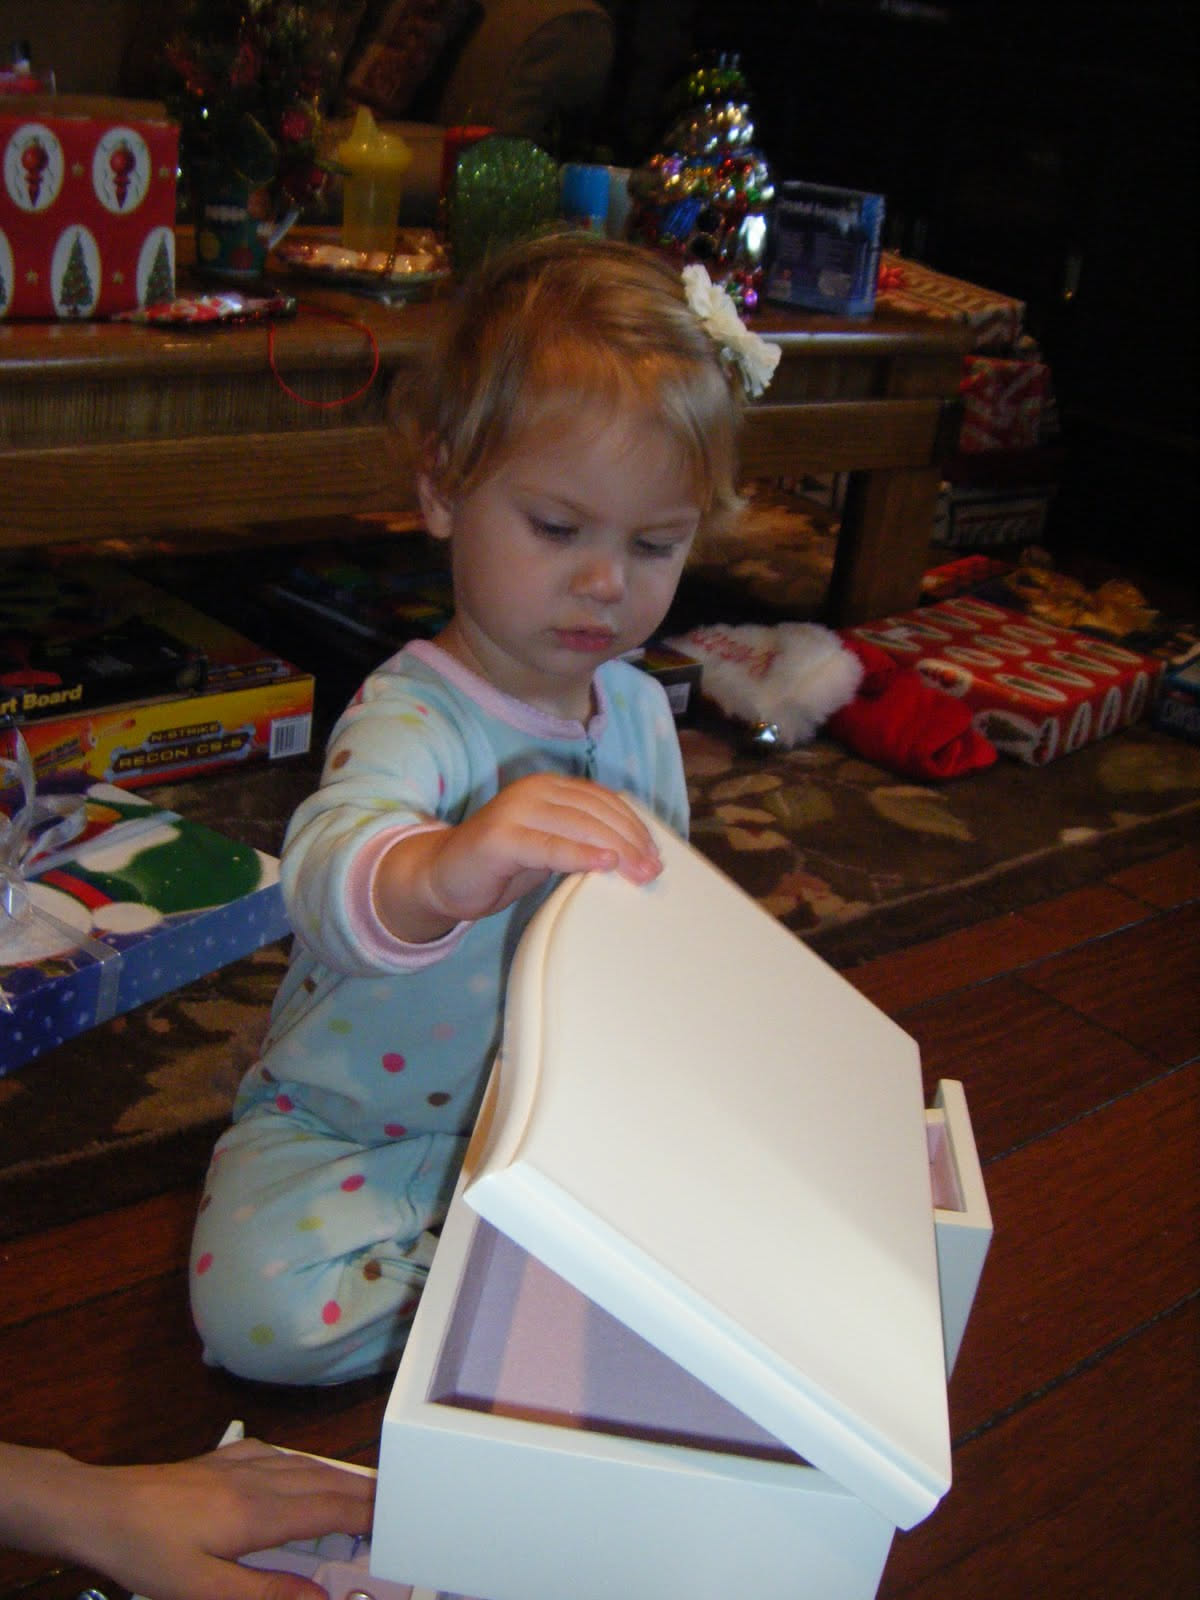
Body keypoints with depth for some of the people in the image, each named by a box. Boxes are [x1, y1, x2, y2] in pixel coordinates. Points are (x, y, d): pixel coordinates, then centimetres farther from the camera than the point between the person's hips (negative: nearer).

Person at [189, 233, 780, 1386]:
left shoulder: (639, 708, -2)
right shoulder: (411, 715, -26)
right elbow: (328, 869, -50)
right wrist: (443, 870, -72)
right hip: (352, 1128, -4)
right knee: (265, 1310, -26)